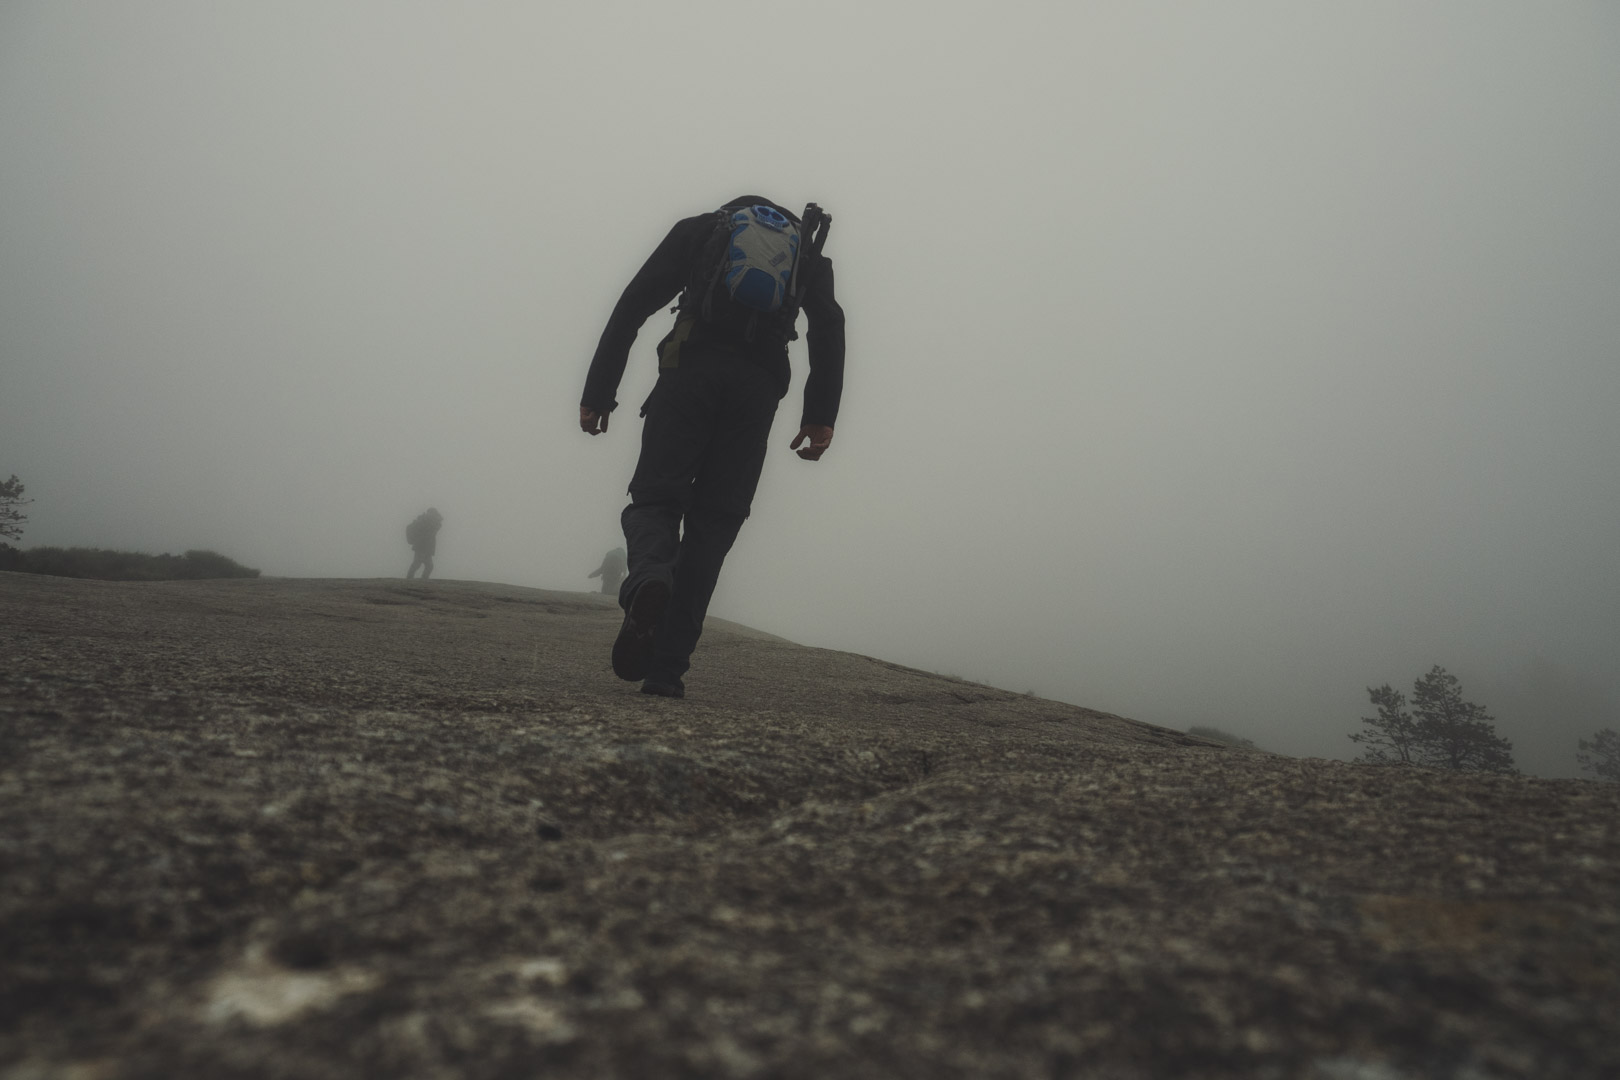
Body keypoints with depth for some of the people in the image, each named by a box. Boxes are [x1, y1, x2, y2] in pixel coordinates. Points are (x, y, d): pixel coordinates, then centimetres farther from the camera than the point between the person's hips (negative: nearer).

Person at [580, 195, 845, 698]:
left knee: (654, 498, 6)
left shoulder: (699, 228, 22)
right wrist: (820, 415, -1)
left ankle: (648, 578, -29)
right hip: (757, 388, 1)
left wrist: (596, 393, 7)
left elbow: (632, 304, 10)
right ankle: (667, 667, -2)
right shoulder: (808, 250, 26)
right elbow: (828, 326, 6)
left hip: (690, 373, -1)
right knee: (712, 523, 5)